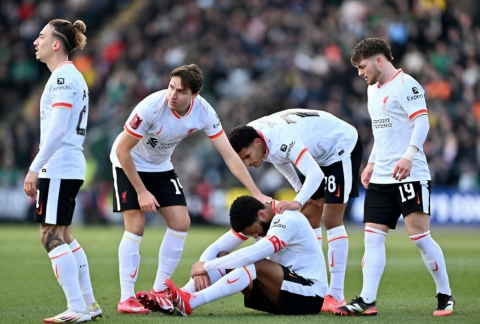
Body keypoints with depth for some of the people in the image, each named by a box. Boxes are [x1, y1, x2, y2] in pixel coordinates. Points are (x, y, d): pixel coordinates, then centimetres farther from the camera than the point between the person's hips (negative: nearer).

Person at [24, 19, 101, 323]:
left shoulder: (64, 76, -13)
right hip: (69, 166, 10)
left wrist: (35, 168, -21)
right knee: (63, 236, 15)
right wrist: (40, 168, 22)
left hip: (59, 168, -10)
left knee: (51, 235, -9)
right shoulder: (70, 75, 18)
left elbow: (58, 129, -20)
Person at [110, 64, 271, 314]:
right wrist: (141, 192, -22)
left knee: (181, 223, -4)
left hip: (161, 167, 5)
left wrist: (257, 194, -20)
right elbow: (122, 150, -25)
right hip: (128, 164, -5)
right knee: (136, 227, -14)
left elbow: (229, 155, -16)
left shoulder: (203, 112, -22)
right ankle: (126, 299, -6)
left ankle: (159, 291, 9)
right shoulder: (151, 107, -34)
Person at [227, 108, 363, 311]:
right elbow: (281, 158, 11)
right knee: (309, 219, 5)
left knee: (331, 220, -13)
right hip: (320, 153, 9)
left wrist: (298, 202, -58)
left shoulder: (281, 139, -38)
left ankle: (336, 296, -10)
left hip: (342, 146, -9)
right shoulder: (253, 137, -11)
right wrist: (300, 191, 8)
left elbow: (316, 174, -45)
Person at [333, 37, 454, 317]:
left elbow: (422, 121, -18)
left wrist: (408, 155, -30)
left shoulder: (405, 84, -9)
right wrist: (372, 163, 21)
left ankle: (446, 297, 6)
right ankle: (367, 301, -3)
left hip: (410, 176, -9)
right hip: (380, 178, 9)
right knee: (373, 237, 0)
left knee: (420, 236, -8)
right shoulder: (374, 89, 18)